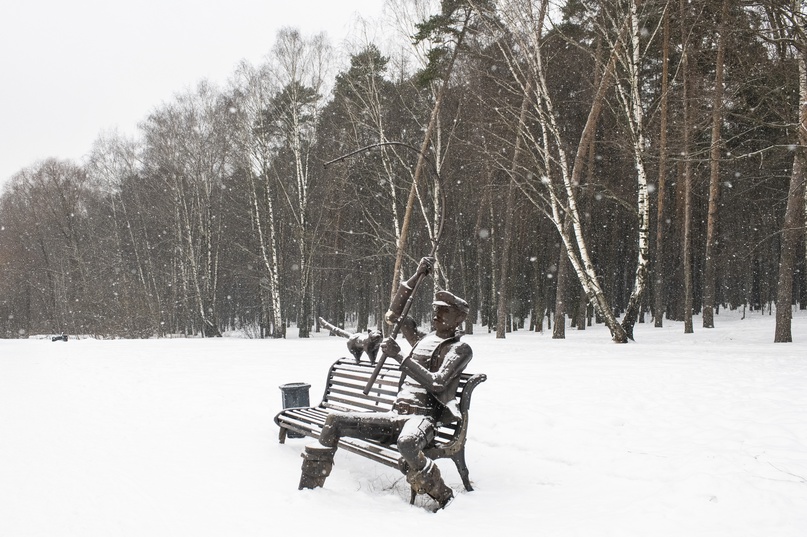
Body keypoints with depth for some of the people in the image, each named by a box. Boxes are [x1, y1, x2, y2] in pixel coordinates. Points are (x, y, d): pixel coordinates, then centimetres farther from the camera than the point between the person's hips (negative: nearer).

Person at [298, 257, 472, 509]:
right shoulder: (424, 339, 23)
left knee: (406, 443, -43)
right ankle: (309, 487, 1)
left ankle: (444, 498, -22)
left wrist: (399, 357, -19)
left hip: (423, 416, -8)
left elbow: (437, 383, -14)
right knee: (335, 421, -4)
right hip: (396, 415, 8)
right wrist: (417, 276, 19)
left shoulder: (460, 348, 1)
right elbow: (394, 314, 28)